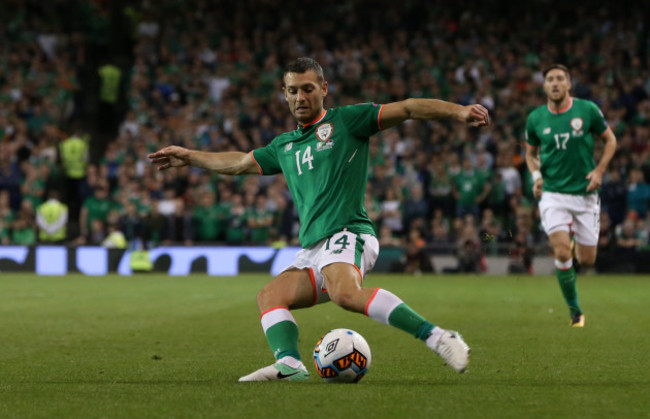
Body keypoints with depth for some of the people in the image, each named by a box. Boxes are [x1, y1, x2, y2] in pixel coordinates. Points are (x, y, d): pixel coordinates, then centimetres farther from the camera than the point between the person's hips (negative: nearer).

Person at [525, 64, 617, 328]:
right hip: (553, 194, 0)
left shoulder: (587, 110, -6)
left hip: (585, 193, 0)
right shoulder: (535, 119, -2)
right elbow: (531, 152, 15)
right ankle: (574, 310, 1)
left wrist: (599, 170, -7)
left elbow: (610, 140, 7)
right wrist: (536, 174, -4)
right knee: (562, 252, -18)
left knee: (587, 260, 4)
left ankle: (577, 240, 42)